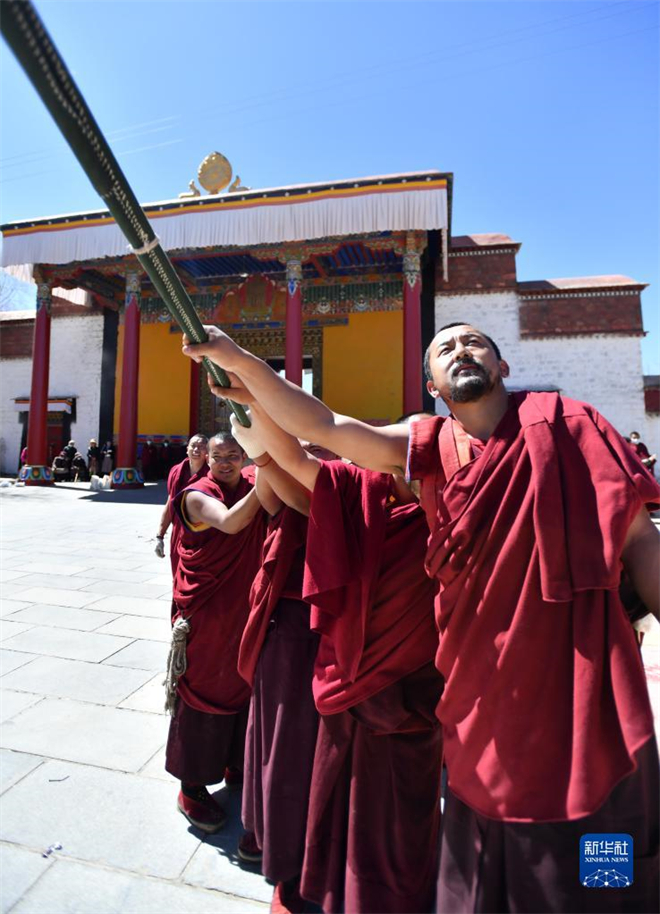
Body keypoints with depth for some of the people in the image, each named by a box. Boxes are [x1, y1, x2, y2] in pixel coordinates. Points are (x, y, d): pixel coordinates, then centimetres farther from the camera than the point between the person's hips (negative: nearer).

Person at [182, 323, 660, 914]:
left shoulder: (564, 426, -7)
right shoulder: (427, 448, -1)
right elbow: (319, 425, -7)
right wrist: (240, 361, -13)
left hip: (574, 683, -2)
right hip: (483, 695, 3)